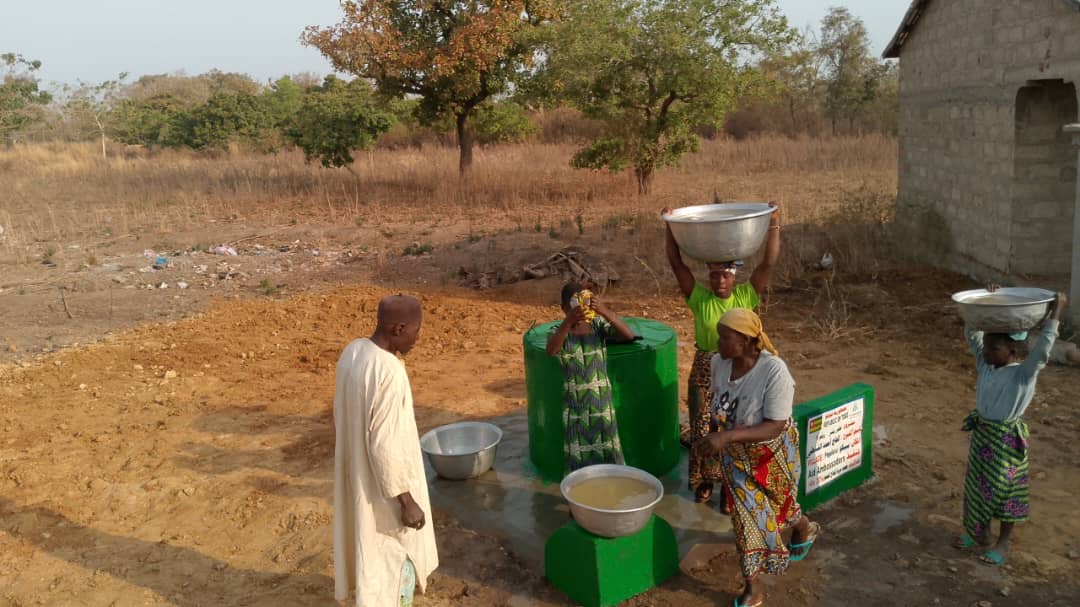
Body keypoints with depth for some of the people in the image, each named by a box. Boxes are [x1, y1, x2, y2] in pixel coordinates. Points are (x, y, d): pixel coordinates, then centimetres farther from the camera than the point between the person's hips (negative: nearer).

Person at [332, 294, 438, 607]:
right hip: (383, 483, -9)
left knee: (371, 548, 28)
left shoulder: (352, 352, -5)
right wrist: (407, 501, -20)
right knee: (396, 558, 12)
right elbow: (385, 445, -29)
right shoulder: (389, 371, -31)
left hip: (356, 474, 9)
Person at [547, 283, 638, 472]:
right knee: (578, 461, 6)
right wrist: (568, 322, -48)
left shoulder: (599, 326, -5)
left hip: (601, 402, 1)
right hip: (574, 405, -1)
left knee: (606, 456, 10)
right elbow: (551, 350, -31)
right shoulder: (559, 332, -8)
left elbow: (629, 336, -21)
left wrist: (605, 312, -36)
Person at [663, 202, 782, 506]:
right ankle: (704, 479, 31)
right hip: (705, 373, 0)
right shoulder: (699, 298, -6)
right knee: (702, 428, 10)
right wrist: (670, 227, -15)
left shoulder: (746, 296, -5)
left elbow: (769, 262, -12)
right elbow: (676, 263, -10)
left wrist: (774, 222, -18)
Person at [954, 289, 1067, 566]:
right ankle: (980, 533, 35)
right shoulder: (985, 364, -2)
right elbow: (971, 334, 3)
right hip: (981, 432, 6)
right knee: (978, 486, 17)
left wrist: (1056, 312, -35)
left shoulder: (1024, 373, -20)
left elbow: (1042, 349, -35)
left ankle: (1003, 544, 22)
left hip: (1006, 438, -6)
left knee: (1003, 490, 6)